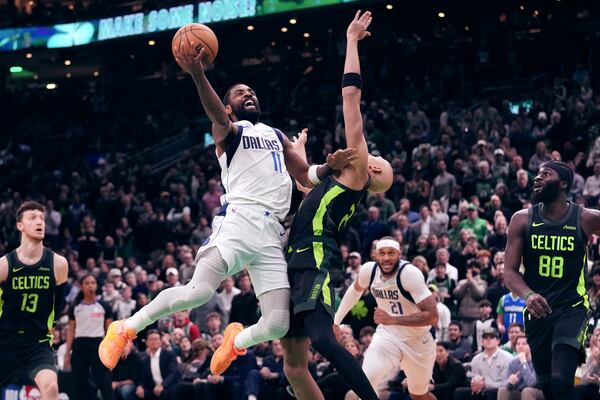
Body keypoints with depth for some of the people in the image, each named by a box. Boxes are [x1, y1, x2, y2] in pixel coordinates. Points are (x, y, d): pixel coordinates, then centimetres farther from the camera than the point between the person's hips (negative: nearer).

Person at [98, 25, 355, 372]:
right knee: (199, 291, -26)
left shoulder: (277, 136, 30)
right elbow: (216, 115, -13)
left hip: (273, 232, 5)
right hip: (240, 220, -5)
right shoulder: (229, 131, 12)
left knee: (278, 325, -6)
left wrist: (329, 167, 2)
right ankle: (126, 329, -8)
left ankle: (236, 341, 28)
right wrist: (198, 75, -34)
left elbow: (306, 177, 26)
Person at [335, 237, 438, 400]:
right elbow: (356, 289, 13)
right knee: (367, 381, -22)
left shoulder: (410, 273, -29)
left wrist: (392, 319, -38)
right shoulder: (369, 270, -13)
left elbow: (432, 316, -33)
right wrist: (335, 321, 15)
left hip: (417, 341, -3)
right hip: (387, 335, 3)